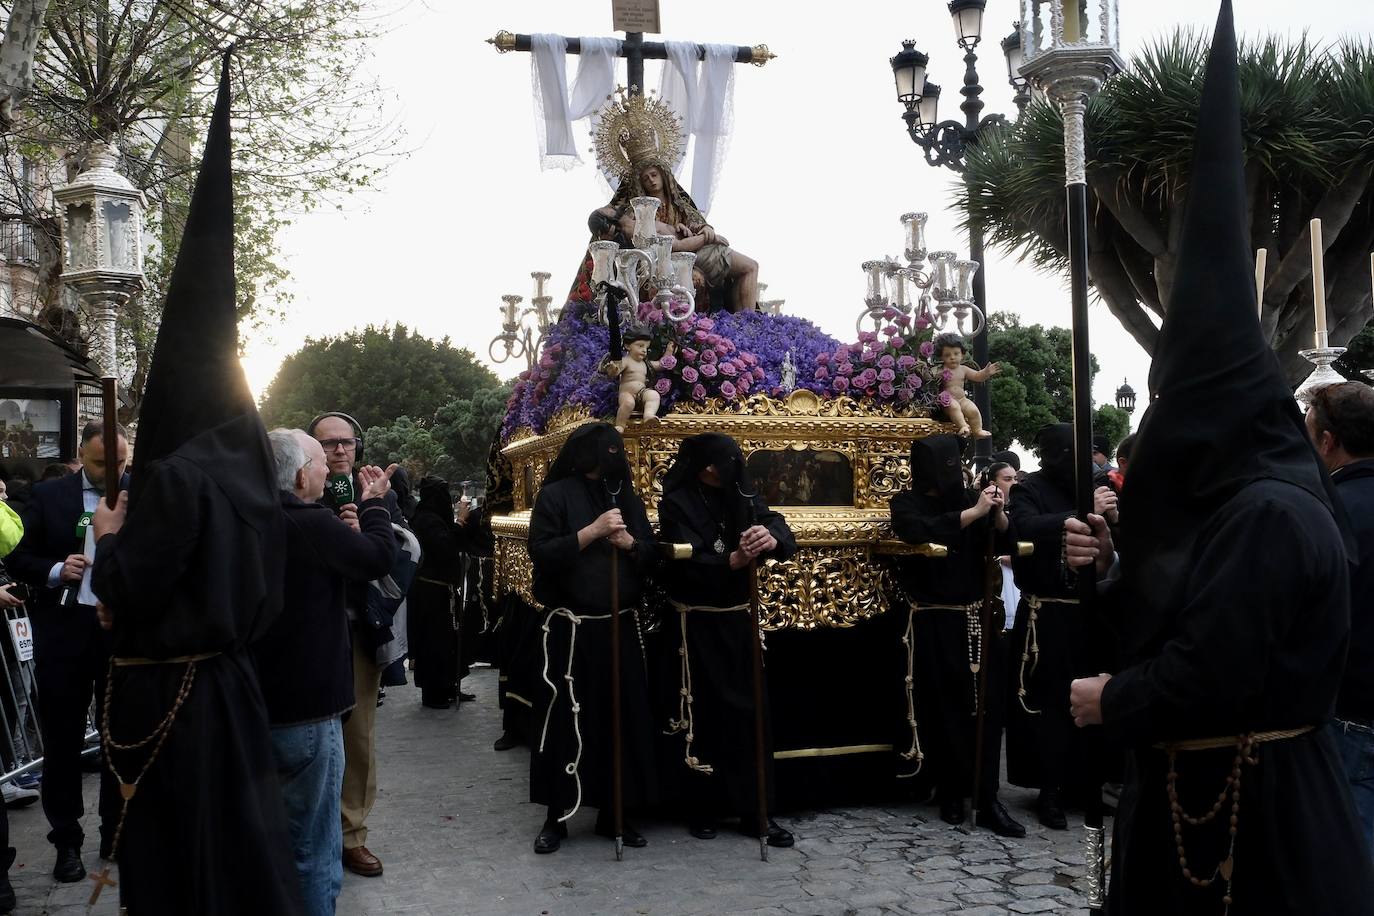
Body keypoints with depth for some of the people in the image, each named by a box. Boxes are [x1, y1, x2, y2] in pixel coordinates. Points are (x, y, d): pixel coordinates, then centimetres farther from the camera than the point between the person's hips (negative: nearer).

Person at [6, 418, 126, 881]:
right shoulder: (47, 495, 2)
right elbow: (18, 558, 2)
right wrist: (56, 571, -15)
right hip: (64, 631, 0)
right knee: (62, 739, 8)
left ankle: (118, 833, 26)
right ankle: (67, 841, 21)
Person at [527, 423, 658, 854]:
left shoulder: (628, 498, 12)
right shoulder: (555, 495, -3)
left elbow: (653, 557, 12)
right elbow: (540, 552, -12)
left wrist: (631, 543, -9)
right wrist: (591, 532, -19)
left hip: (621, 627, 5)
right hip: (570, 628, -4)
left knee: (623, 718, 6)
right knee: (564, 719, 0)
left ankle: (613, 812, 19)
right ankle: (557, 815, 14)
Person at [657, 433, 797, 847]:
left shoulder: (742, 496, 5)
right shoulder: (677, 502, -9)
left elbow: (781, 529, -9)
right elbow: (686, 563, -22)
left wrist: (771, 537, -33)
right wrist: (732, 561, -39)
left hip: (739, 620, 5)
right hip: (697, 624, -4)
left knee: (749, 712, 5)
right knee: (702, 715, 1)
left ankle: (755, 812, 13)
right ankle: (701, 809, 16)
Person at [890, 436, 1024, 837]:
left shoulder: (965, 498, 6)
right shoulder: (907, 503, -4)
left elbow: (1001, 541, 7)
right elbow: (923, 532, -25)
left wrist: (998, 513, -12)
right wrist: (975, 512, -22)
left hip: (977, 620, 4)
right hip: (935, 625, -4)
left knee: (988, 707, 0)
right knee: (945, 711, 3)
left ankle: (987, 799, 5)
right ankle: (951, 794, 16)